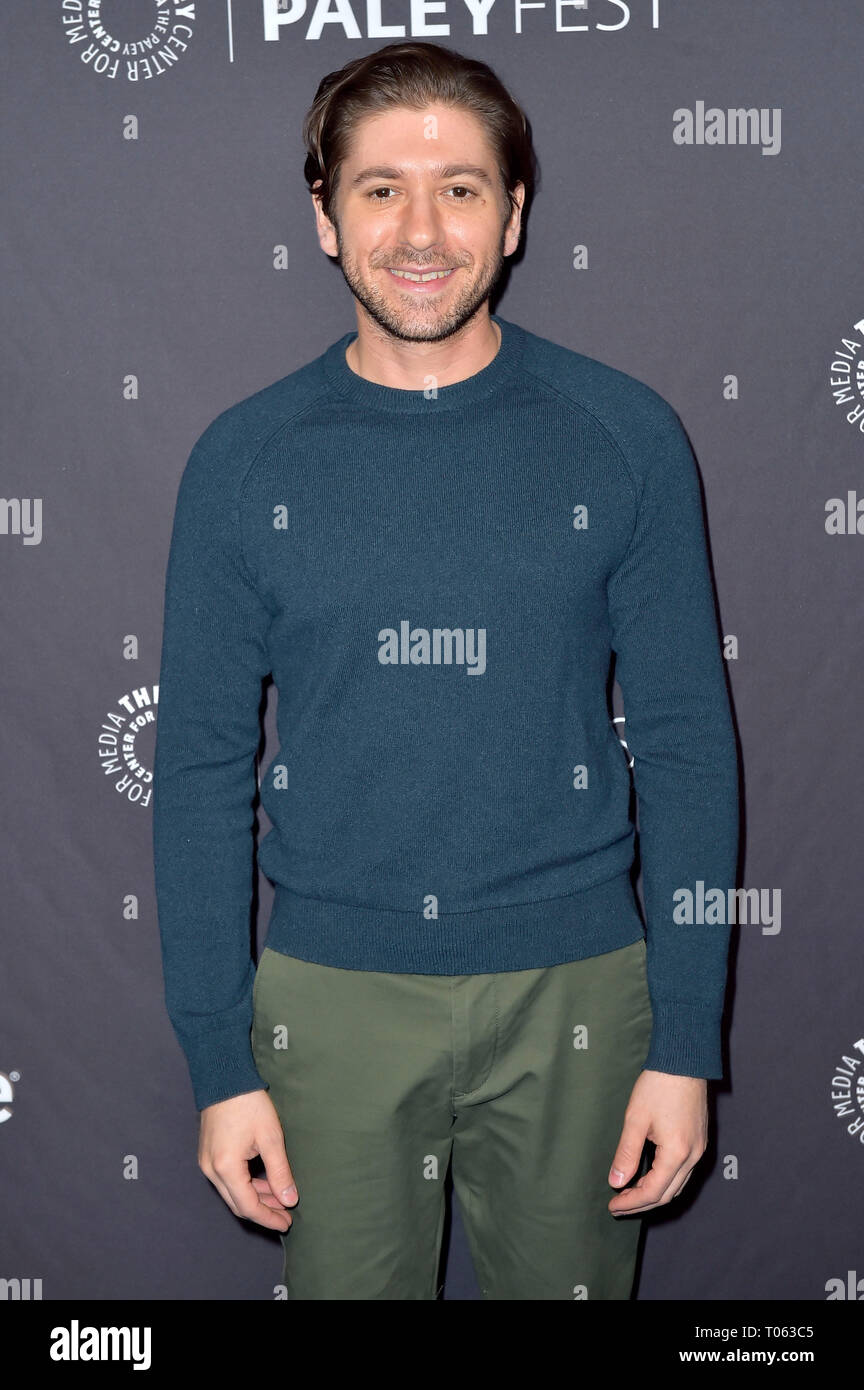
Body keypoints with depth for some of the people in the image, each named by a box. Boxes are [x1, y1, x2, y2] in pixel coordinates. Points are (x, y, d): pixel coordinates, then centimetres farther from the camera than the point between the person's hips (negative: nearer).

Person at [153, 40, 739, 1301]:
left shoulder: (625, 437, -4)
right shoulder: (246, 460, -2)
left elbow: (687, 747, -2)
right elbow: (201, 771, 0)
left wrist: (688, 1043, -4)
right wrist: (219, 1063, -2)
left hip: (572, 993, 0)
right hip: (333, 998, 0)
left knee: (569, 1281, 17)